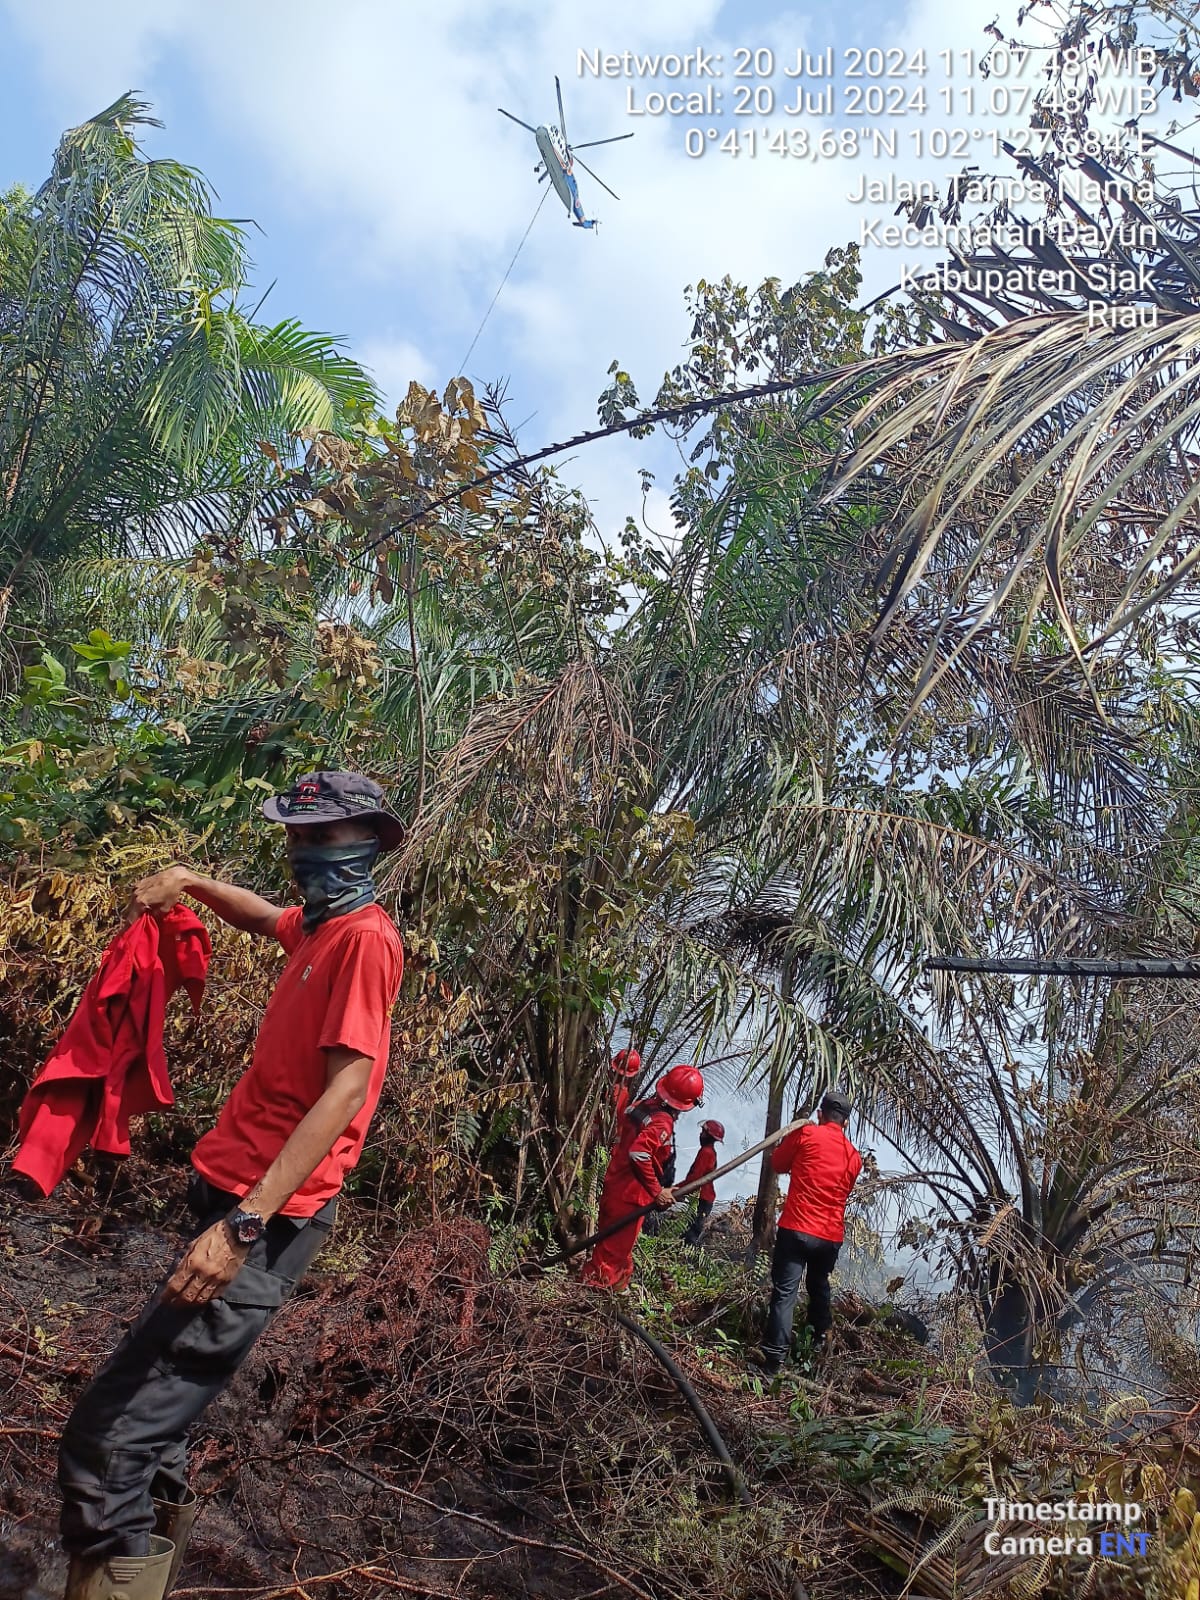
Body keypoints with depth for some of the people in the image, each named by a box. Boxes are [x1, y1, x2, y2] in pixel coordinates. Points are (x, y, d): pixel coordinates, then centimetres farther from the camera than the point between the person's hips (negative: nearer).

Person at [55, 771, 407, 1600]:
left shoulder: (367, 935, -14)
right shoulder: (319, 926, 13)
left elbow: (346, 1089, -23)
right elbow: (263, 916, 38)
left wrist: (244, 1223, -28)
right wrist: (187, 879, 20)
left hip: (267, 1218, -9)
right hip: (236, 1194, 9)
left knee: (108, 1440, -12)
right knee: (149, 1418, 19)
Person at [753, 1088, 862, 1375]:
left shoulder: (805, 1134, -4)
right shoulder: (854, 1157, 10)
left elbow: (778, 1163, 9)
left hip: (797, 1229, -4)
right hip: (831, 1236, 5)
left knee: (785, 1292, -6)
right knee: (819, 1285, 28)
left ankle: (774, 1358, -13)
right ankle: (821, 1336, 41)